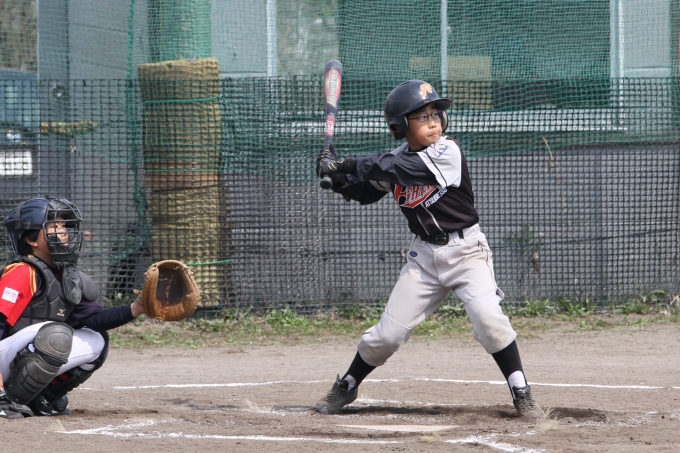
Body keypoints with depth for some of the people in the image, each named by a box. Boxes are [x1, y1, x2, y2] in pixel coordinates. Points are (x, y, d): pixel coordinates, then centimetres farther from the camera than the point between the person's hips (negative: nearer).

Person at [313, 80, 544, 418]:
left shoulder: (447, 152, -16)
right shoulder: (396, 161, 1)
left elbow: (397, 169, -25)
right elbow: (365, 192, 13)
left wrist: (346, 166, -19)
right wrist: (338, 178, -8)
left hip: (465, 249, -4)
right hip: (424, 255, 4)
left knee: (487, 316, -25)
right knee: (388, 332, 4)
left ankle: (521, 394, -14)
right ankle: (345, 388, 25)